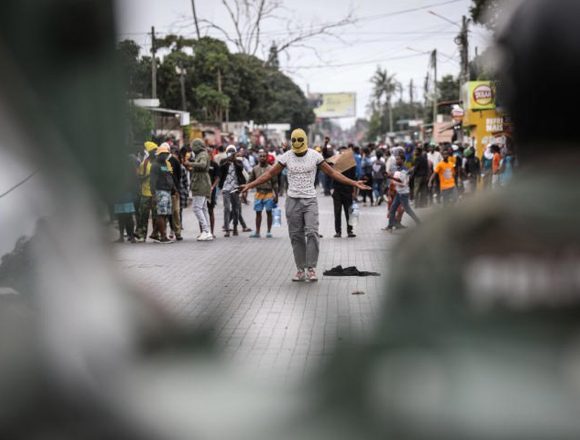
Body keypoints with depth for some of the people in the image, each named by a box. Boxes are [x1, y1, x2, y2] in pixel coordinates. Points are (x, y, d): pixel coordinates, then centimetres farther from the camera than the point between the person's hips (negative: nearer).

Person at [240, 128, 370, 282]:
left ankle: (311, 268, -7)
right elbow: (270, 173, 7)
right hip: (293, 200, 1)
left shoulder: (315, 156, -2)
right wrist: (250, 185, 2)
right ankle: (300, 270, 9)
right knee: (296, 236, 3)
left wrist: (354, 183, 0)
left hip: (310, 200, -1)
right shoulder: (286, 156, 1)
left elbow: (332, 173, 3)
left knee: (312, 233, -14)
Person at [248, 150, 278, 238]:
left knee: (269, 212, 1)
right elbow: (251, 181, 11)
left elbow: (275, 183, -1)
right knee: (258, 213, 5)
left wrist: (276, 195, -4)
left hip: (269, 193, -3)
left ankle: (269, 231, 10)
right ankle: (257, 232, 11)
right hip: (258, 193, 3)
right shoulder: (255, 169, 6)